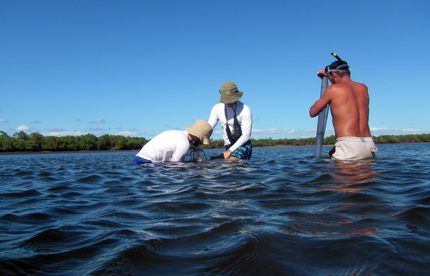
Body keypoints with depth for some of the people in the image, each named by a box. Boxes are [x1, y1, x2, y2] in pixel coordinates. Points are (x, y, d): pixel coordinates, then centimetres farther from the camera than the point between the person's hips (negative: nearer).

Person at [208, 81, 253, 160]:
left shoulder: (245, 110, -12)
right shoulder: (217, 108, 3)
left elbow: (246, 135, -14)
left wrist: (230, 151, -19)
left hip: (243, 146, -5)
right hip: (229, 147, 5)